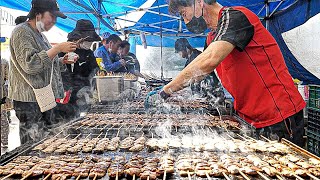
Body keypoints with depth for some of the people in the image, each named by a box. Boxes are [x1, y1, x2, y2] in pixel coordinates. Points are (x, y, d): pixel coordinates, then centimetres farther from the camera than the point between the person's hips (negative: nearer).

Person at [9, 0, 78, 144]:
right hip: (30, 101, -10)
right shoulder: (22, 32, -11)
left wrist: (62, 61, 9)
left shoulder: (40, 34, 18)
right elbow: (30, 64, -22)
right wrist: (58, 49, -21)